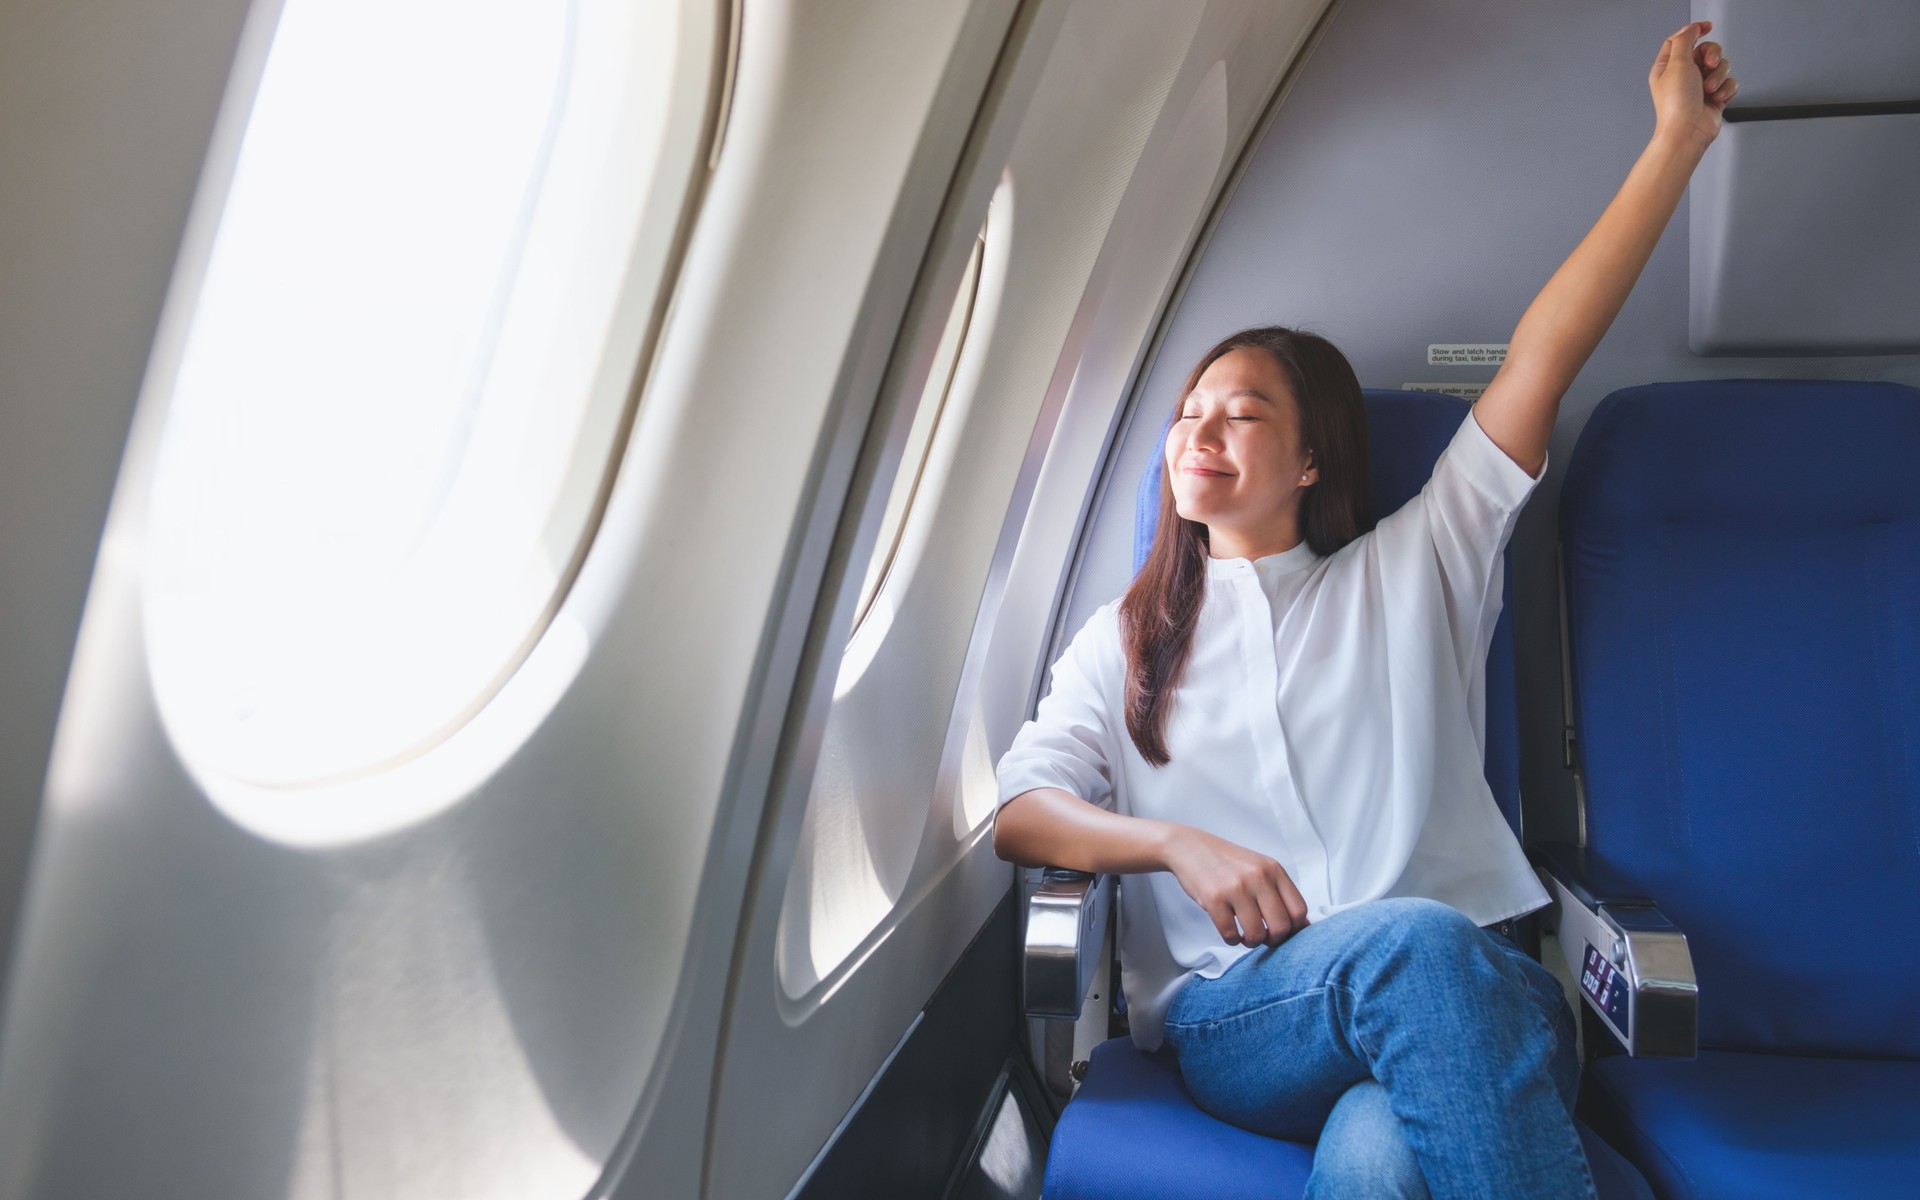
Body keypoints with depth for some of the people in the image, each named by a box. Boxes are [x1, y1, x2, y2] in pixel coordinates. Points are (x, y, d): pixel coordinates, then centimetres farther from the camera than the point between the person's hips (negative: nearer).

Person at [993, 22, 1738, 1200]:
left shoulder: (1408, 574, 19)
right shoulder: (1128, 638, 20)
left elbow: (1542, 359, 14)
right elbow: (1018, 813, 9)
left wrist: (1678, 139, 12)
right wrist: (1178, 843, -10)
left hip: (1472, 999, 0)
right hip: (1235, 1017, 1)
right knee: (1412, 941, -35)